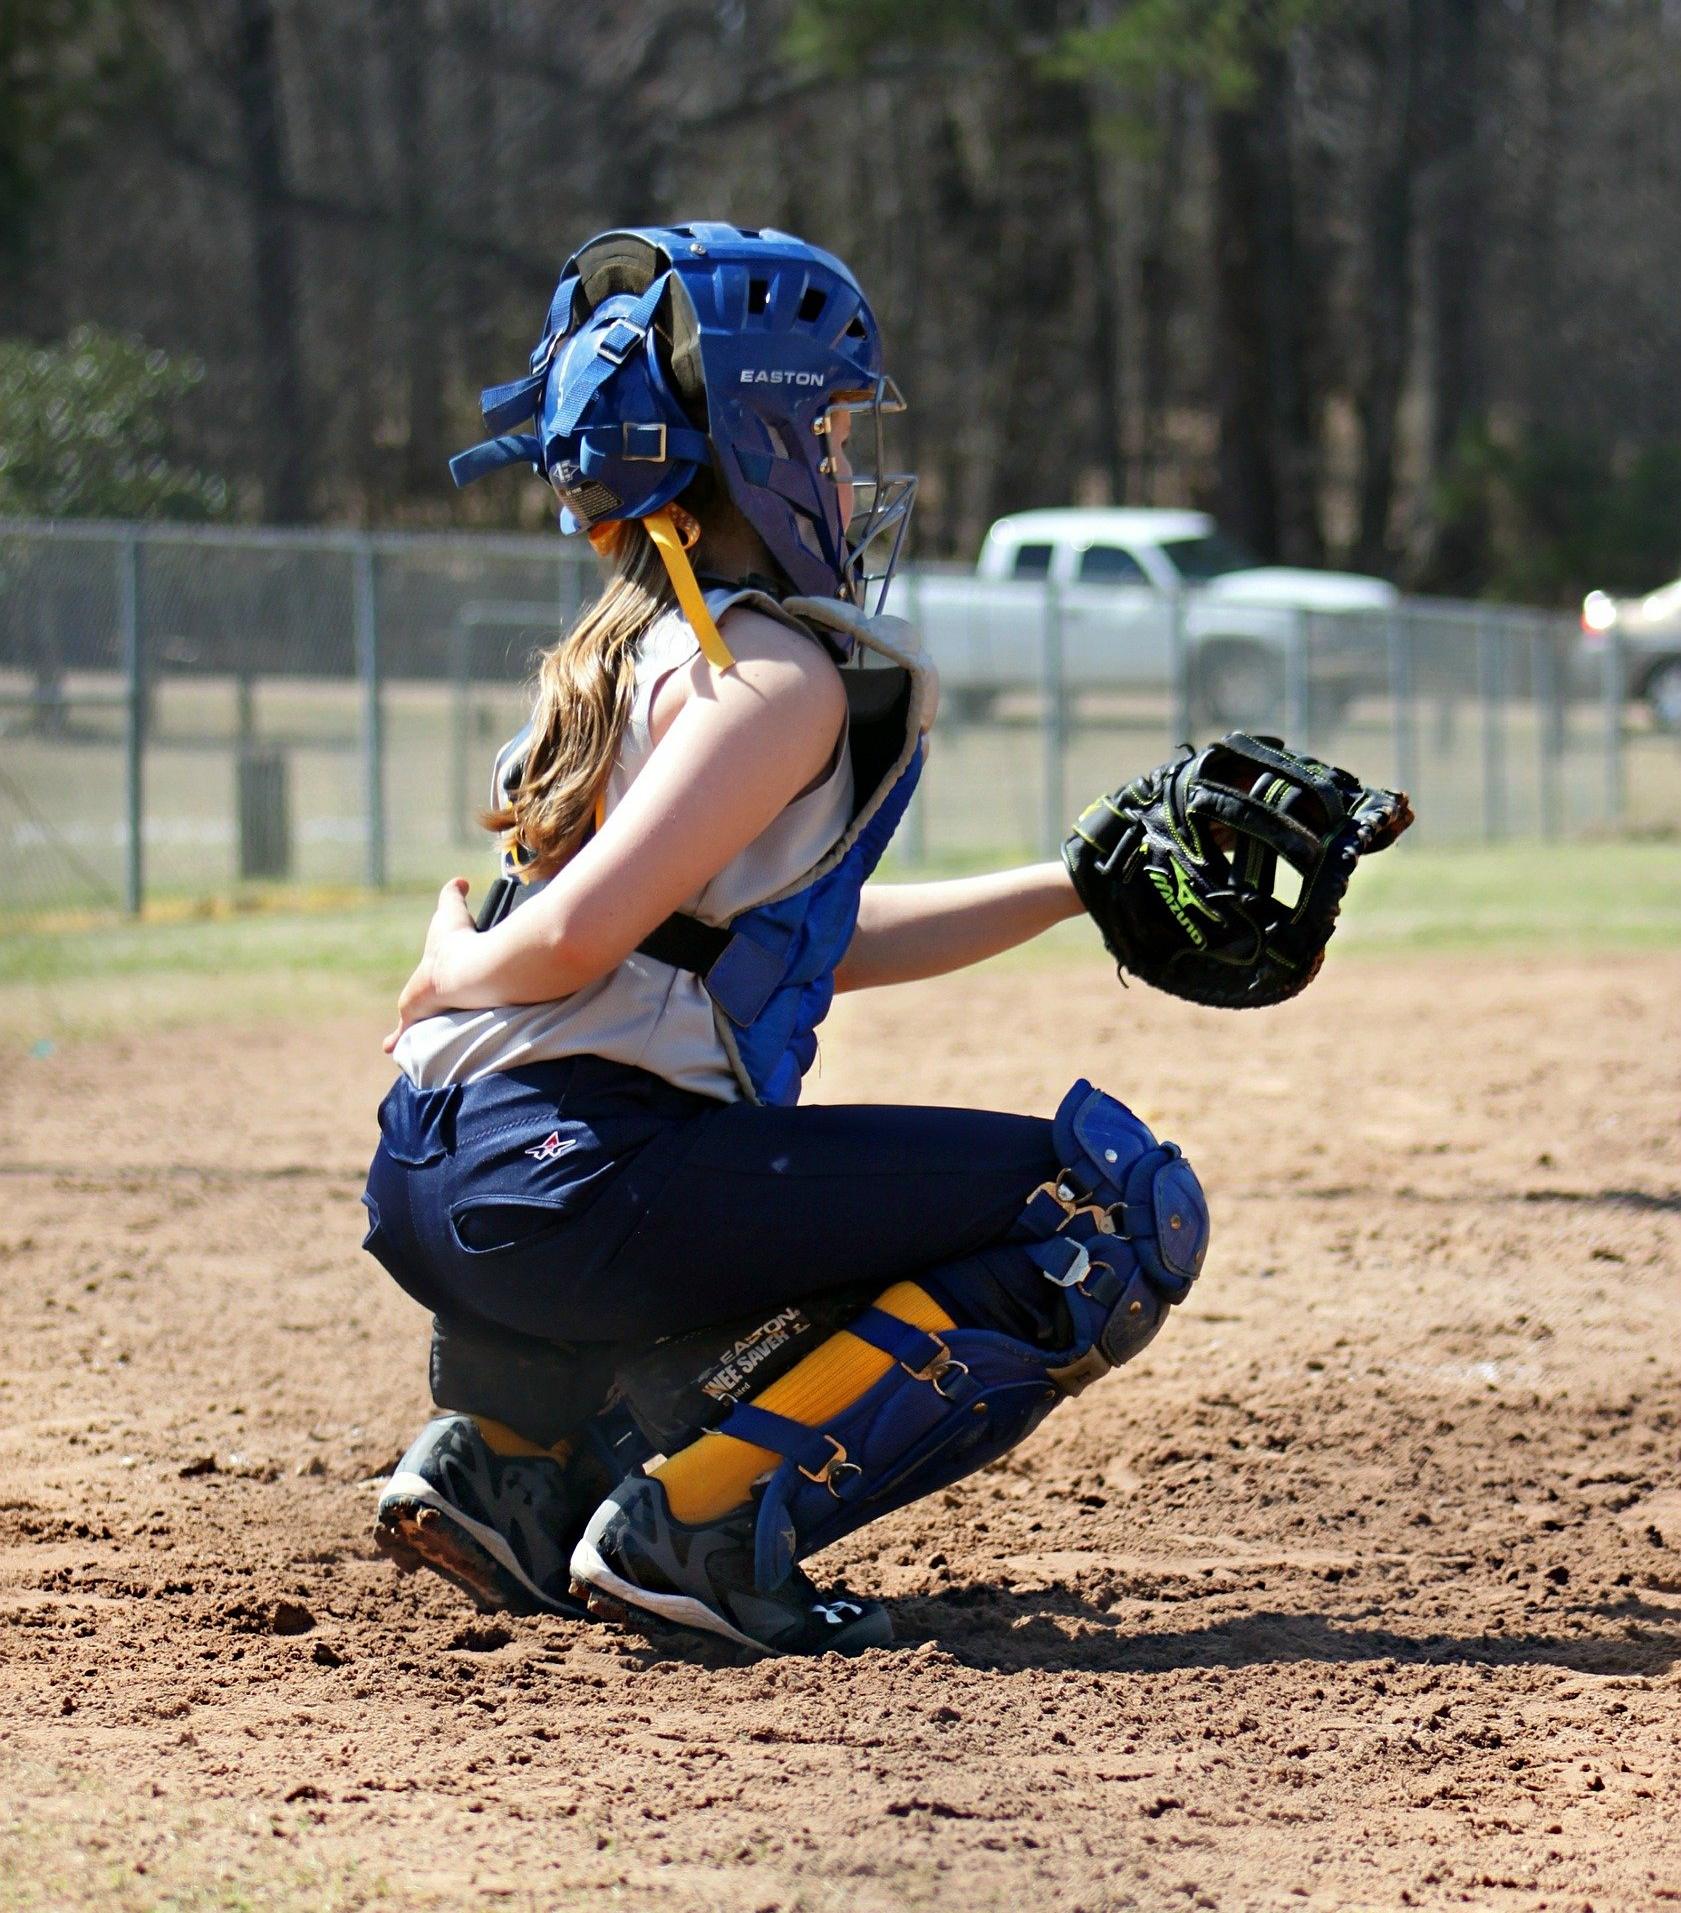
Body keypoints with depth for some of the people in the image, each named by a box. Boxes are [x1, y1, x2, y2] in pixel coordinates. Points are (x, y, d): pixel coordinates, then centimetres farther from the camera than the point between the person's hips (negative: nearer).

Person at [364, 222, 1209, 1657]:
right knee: (1123, 1214, -6)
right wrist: (452, 980, 1)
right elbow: (581, 934, -20)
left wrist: (1080, 882, 26)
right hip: (570, 1191, -9)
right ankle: (701, 1510, -12)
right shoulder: (780, 674, -9)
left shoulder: (633, 648, 20)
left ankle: (511, 1448, 17)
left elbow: (821, 941, 27)